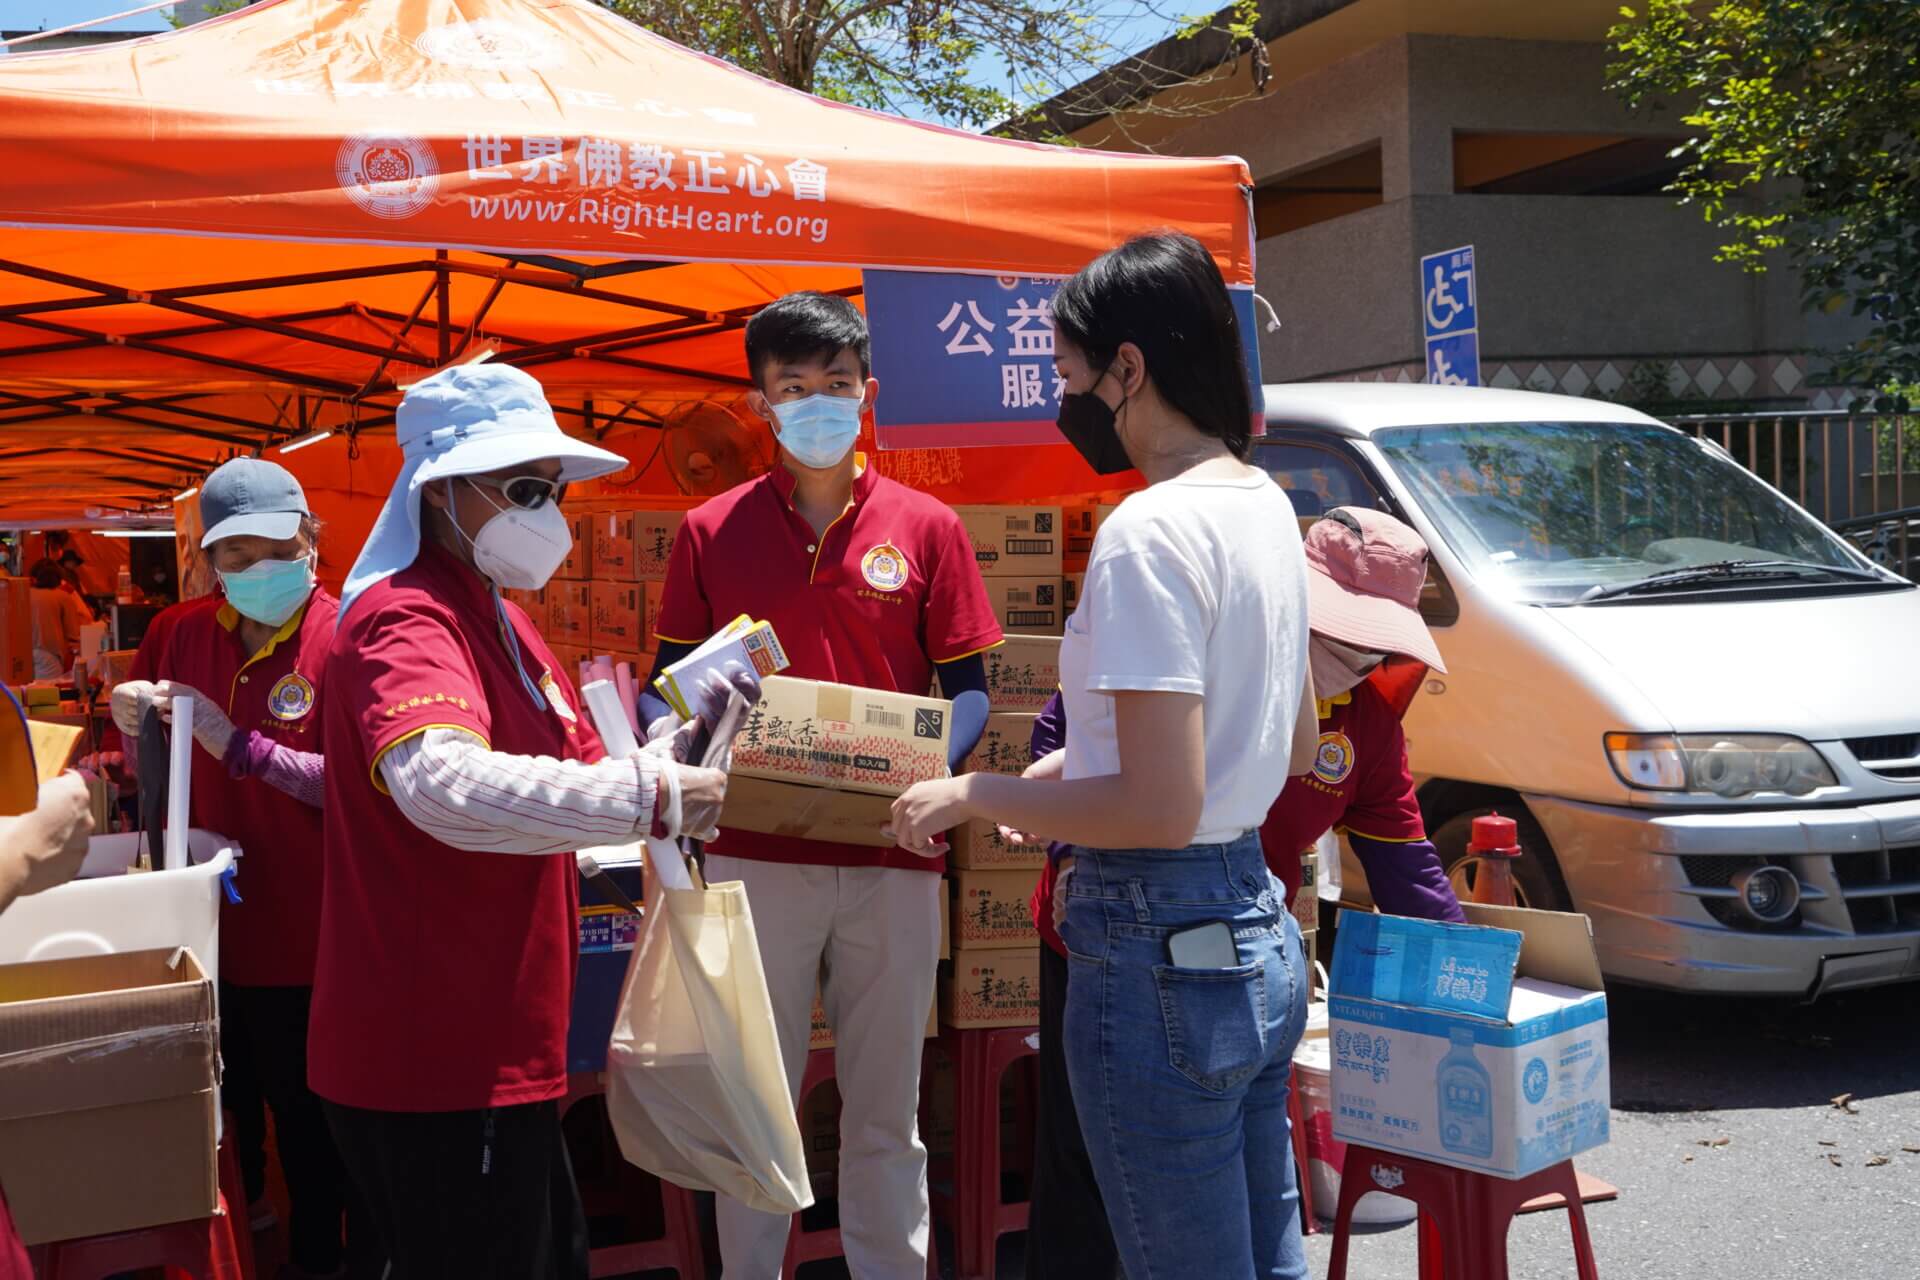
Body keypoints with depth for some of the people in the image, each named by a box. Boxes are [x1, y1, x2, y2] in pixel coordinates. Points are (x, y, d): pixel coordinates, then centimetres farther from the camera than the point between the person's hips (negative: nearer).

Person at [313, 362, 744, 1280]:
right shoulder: (405, 620, -18)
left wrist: (679, 747, 3)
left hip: (489, 1053, 10)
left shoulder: (497, 618, 15)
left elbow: (571, 781, 20)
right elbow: (446, 786, -38)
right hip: (437, 1066, -10)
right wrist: (654, 798, -33)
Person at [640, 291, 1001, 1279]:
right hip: (754, 855, 0)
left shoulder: (927, 528, 5)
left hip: (892, 857, 0)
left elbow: (969, 690, 6)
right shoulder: (711, 532, 6)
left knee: (886, 1111, 11)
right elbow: (667, 687, 10)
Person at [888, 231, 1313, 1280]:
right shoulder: (1266, 504, 9)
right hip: (1257, 929, 10)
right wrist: (1052, 779, 16)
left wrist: (976, 796, -11)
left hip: (1160, 954, -10)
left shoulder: (1148, 533, -20)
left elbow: (1161, 808, -24)